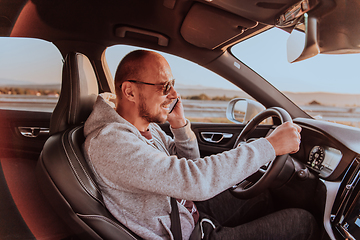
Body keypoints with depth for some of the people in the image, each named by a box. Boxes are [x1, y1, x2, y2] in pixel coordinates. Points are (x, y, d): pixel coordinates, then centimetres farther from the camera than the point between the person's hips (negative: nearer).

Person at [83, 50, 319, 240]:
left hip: (191, 210, 9)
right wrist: (270, 145, -30)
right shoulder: (108, 142, -30)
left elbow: (188, 163, 10)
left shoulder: (147, 124, 0)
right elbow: (195, 181, -38)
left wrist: (181, 125, -10)